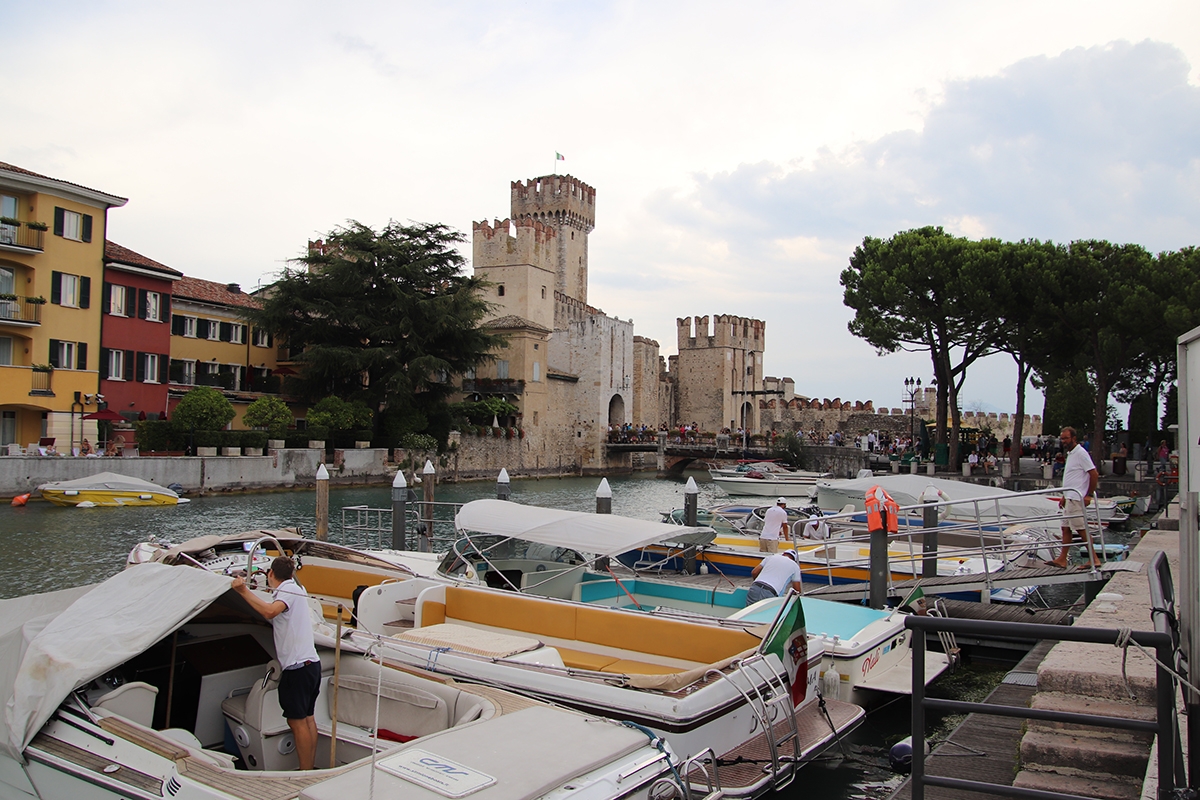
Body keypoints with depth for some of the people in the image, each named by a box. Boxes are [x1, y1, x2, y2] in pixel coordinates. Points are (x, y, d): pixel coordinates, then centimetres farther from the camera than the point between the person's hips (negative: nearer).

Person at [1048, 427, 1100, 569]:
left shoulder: (1080, 453, -13)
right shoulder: (1070, 454, 16)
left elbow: (1094, 474, -18)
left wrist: (1089, 495, -18)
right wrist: (1064, 496, 22)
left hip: (1077, 499, -10)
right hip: (1070, 498, 10)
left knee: (1081, 528, -7)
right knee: (1066, 528, 9)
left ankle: (1094, 559, 0)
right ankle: (1062, 559, 12)